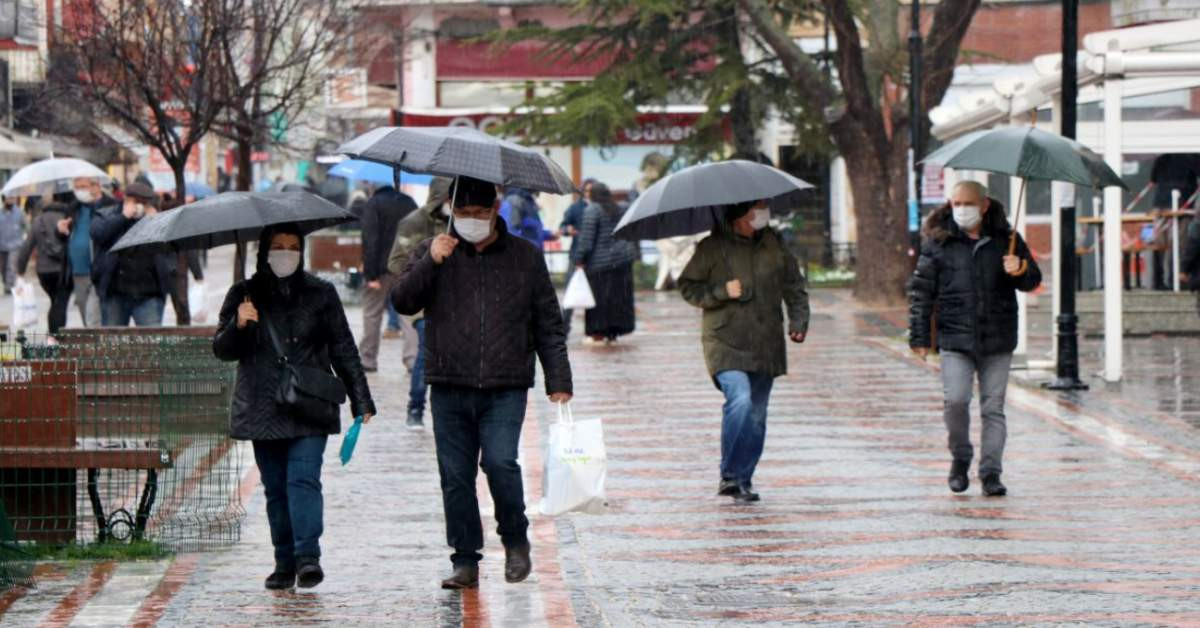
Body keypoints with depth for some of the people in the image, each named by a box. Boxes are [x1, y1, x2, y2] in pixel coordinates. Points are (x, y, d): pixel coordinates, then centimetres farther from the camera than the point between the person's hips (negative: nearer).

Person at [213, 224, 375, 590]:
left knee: (303, 478, -15)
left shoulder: (320, 294, 8)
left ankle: (308, 556, -21)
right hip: (263, 410, 2)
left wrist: (361, 401, 6)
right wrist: (238, 326, -16)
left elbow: (343, 350, 10)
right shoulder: (244, 295, 8)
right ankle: (285, 563, 11)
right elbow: (221, 349, 6)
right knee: (275, 488, 5)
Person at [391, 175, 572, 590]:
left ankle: (515, 540, 6)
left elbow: (548, 324, 12)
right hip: (449, 387, 2)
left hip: (506, 388, -2)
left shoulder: (525, 257, 10)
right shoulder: (435, 253, 10)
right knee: (455, 475, 2)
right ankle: (465, 562, 10)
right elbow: (403, 302, -1)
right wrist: (430, 263, -16)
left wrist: (558, 381, 6)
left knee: (500, 462, -17)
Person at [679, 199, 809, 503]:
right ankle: (729, 475, -14)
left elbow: (794, 284, 17)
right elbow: (687, 286, 0)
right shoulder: (712, 248, -5)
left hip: (765, 346, 5)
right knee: (740, 399, -24)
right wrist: (722, 292, -15)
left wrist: (799, 321, 4)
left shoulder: (773, 244, 8)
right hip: (726, 343, -5)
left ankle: (743, 480, 18)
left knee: (756, 415, 7)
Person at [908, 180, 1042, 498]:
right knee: (956, 400, -14)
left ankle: (991, 473, 7)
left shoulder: (1005, 239, 7)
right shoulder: (938, 242, 3)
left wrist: (1020, 271, -12)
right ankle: (960, 458, 9)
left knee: (993, 408, 1)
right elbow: (921, 290, 5)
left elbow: (1033, 281, 13)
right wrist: (919, 336, 0)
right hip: (955, 340, -1)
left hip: (997, 340, 1)